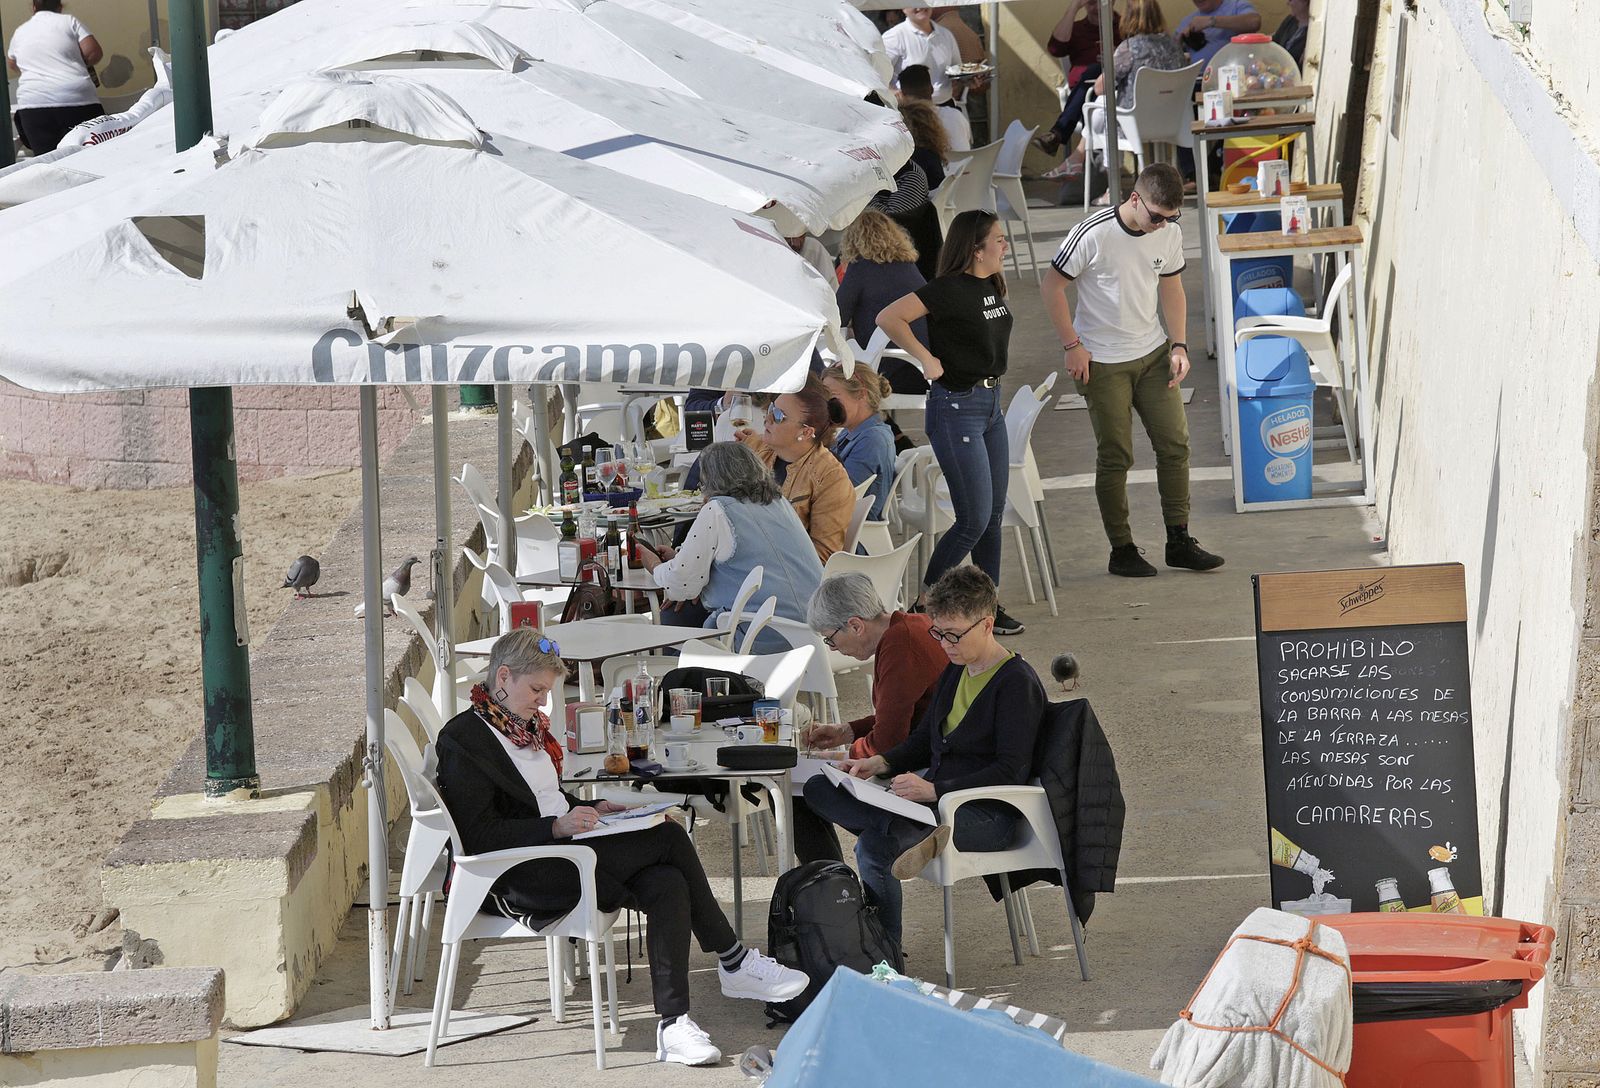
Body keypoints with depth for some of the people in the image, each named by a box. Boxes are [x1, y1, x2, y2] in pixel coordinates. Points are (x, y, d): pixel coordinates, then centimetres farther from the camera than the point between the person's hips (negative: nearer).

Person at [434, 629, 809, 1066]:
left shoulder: (530, 725, 21)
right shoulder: (462, 738, -8)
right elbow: (478, 835, -16)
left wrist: (592, 809, 10)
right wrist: (557, 827, -24)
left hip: (560, 855, 9)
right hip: (517, 882, -9)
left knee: (668, 885, -20)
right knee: (669, 838, -20)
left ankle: (674, 1025, -23)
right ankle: (733, 962, -9)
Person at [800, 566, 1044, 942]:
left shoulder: (1017, 683, -12)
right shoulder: (956, 670, 16)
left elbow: (1011, 772, -19)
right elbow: (924, 740, 26)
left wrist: (934, 790, -25)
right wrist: (881, 764, 5)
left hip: (988, 815, -10)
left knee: (874, 845, -32)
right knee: (818, 789, -4)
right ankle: (922, 835, -23)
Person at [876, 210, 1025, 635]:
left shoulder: (992, 287, 8)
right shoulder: (950, 290, -18)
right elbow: (888, 317, -24)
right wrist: (926, 358, -21)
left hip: (991, 401, 9)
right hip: (956, 407, -9)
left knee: (994, 515, 11)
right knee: (975, 519, -7)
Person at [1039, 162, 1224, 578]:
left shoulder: (1169, 234, -3)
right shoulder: (1093, 234, -19)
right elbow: (1052, 287, -11)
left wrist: (1178, 345, 3)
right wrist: (1073, 346, -11)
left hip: (1153, 354, 5)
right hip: (1102, 362, -5)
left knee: (1175, 443, 3)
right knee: (1115, 456, -1)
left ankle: (1179, 540, 13)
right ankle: (1122, 551, 9)